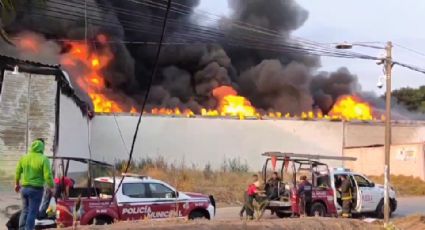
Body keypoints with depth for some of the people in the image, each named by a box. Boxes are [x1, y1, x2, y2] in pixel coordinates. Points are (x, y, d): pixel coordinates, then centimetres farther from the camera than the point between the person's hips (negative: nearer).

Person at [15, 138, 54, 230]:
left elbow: (17, 172, 12)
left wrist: (17, 184, 28)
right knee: (32, 212, 1)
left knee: (25, 211, 17)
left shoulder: (24, 157, 3)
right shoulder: (43, 159, -13)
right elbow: (48, 175, -16)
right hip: (36, 189, -5)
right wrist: (52, 187, -3)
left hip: (24, 188, 5)